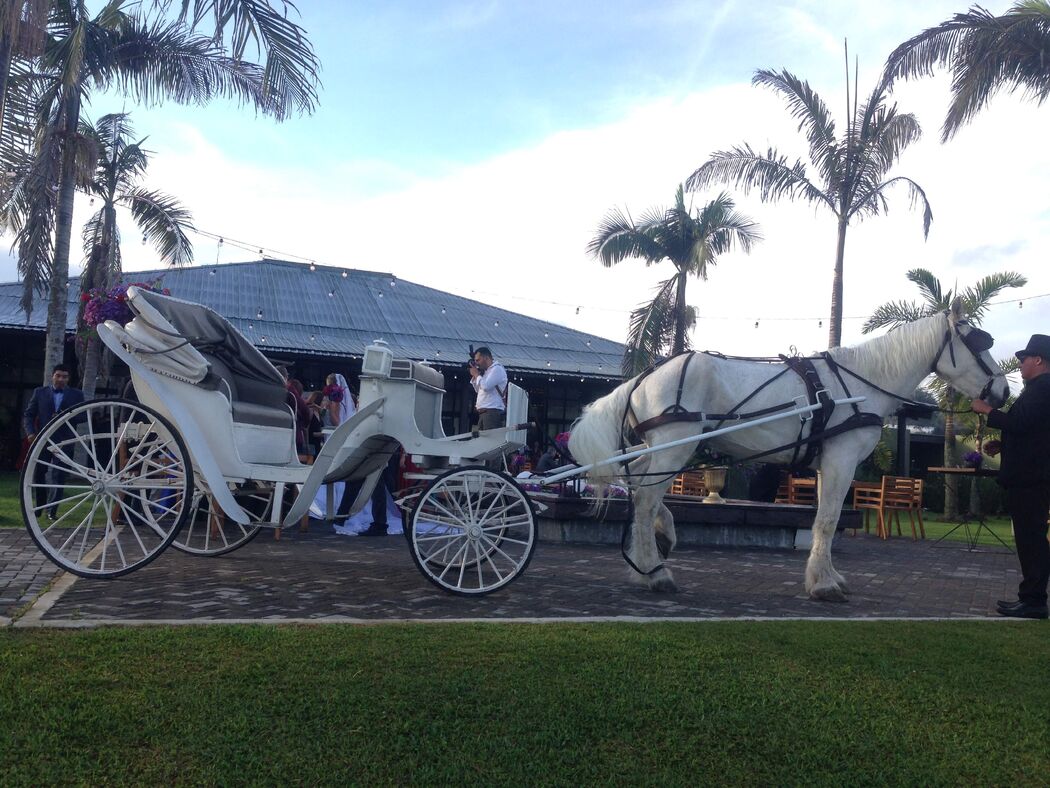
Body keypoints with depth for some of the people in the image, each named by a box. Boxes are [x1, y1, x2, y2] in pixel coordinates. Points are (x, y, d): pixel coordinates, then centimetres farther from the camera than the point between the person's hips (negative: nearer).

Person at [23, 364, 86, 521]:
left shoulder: (76, 395, 5)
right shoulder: (40, 392, 7)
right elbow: (28, 415, 8)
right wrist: (30, 432, -7)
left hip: (64, 441, -2)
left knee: (58, 476, -4)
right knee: (37, 474, 9)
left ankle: (52, 511, 1)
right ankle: (39, 506, 27)